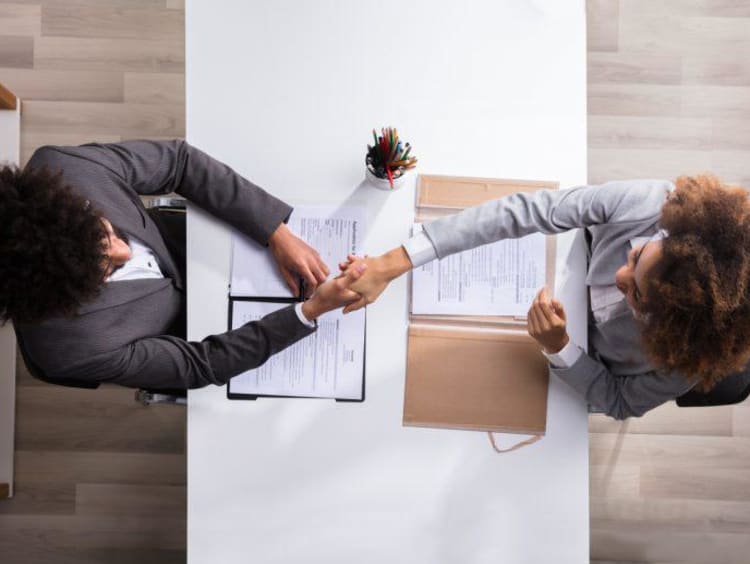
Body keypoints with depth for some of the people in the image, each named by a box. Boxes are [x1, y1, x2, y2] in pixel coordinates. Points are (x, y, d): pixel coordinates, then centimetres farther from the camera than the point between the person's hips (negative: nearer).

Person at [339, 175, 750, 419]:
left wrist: (558, 348, -40)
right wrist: (391, 265, -46)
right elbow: (521, 211, -41)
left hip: (582, 366, -1)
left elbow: (620, 403, -20)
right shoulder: (649, 204, -39)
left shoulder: (694, 356, -38)